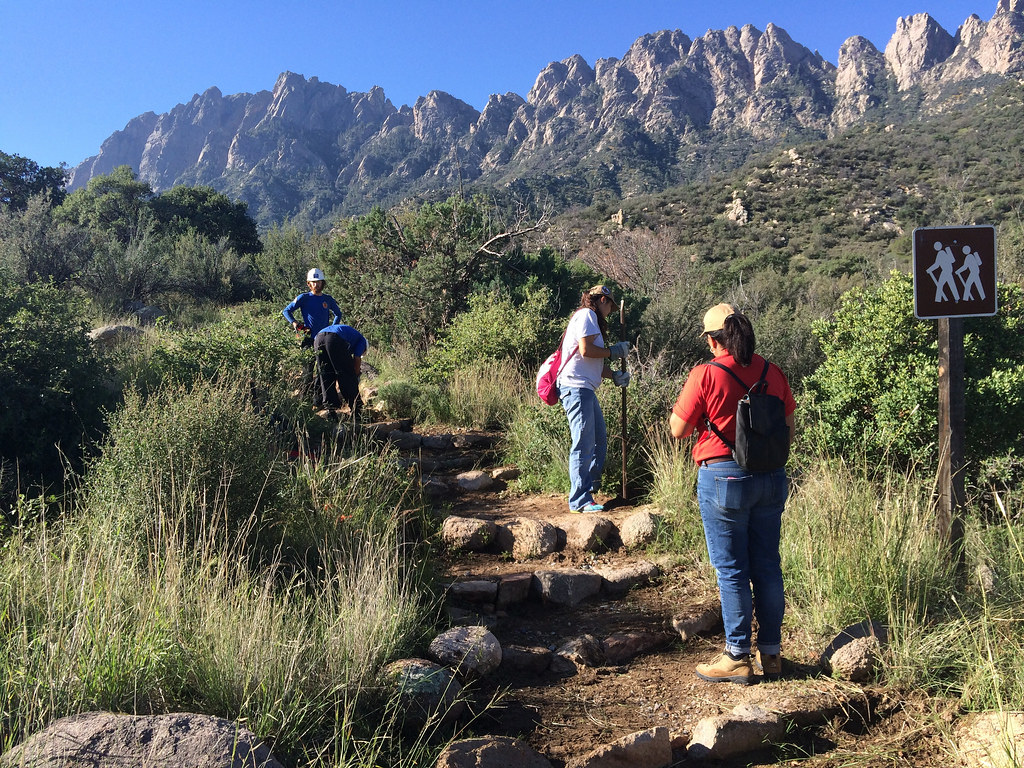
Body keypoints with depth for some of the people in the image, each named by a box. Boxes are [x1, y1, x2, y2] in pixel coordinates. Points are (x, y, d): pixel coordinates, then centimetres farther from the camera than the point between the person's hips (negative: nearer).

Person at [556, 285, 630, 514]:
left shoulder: (591, 319, 26)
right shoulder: (587, 315, -5)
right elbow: (586, 350, -18)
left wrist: (613, 375, 12)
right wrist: (613, 352, -5)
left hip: (585, 389, 11)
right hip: (576, 387, -11)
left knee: (600, 439, 17)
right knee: (583, 444, -9)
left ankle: (590, 485, 28)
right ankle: (580, 501, -6)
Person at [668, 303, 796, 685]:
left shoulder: (705, 375, -12)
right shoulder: (772, 372, 3)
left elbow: (678, 430, -6)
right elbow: (789, 429, 9)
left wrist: (677, 404, 12)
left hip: (723, 478, -5)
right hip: (770, 478, 5)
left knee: (731, 570, 4)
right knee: (767, 565, 13)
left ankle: (737, 658, 12)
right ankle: (771, 653, 24)